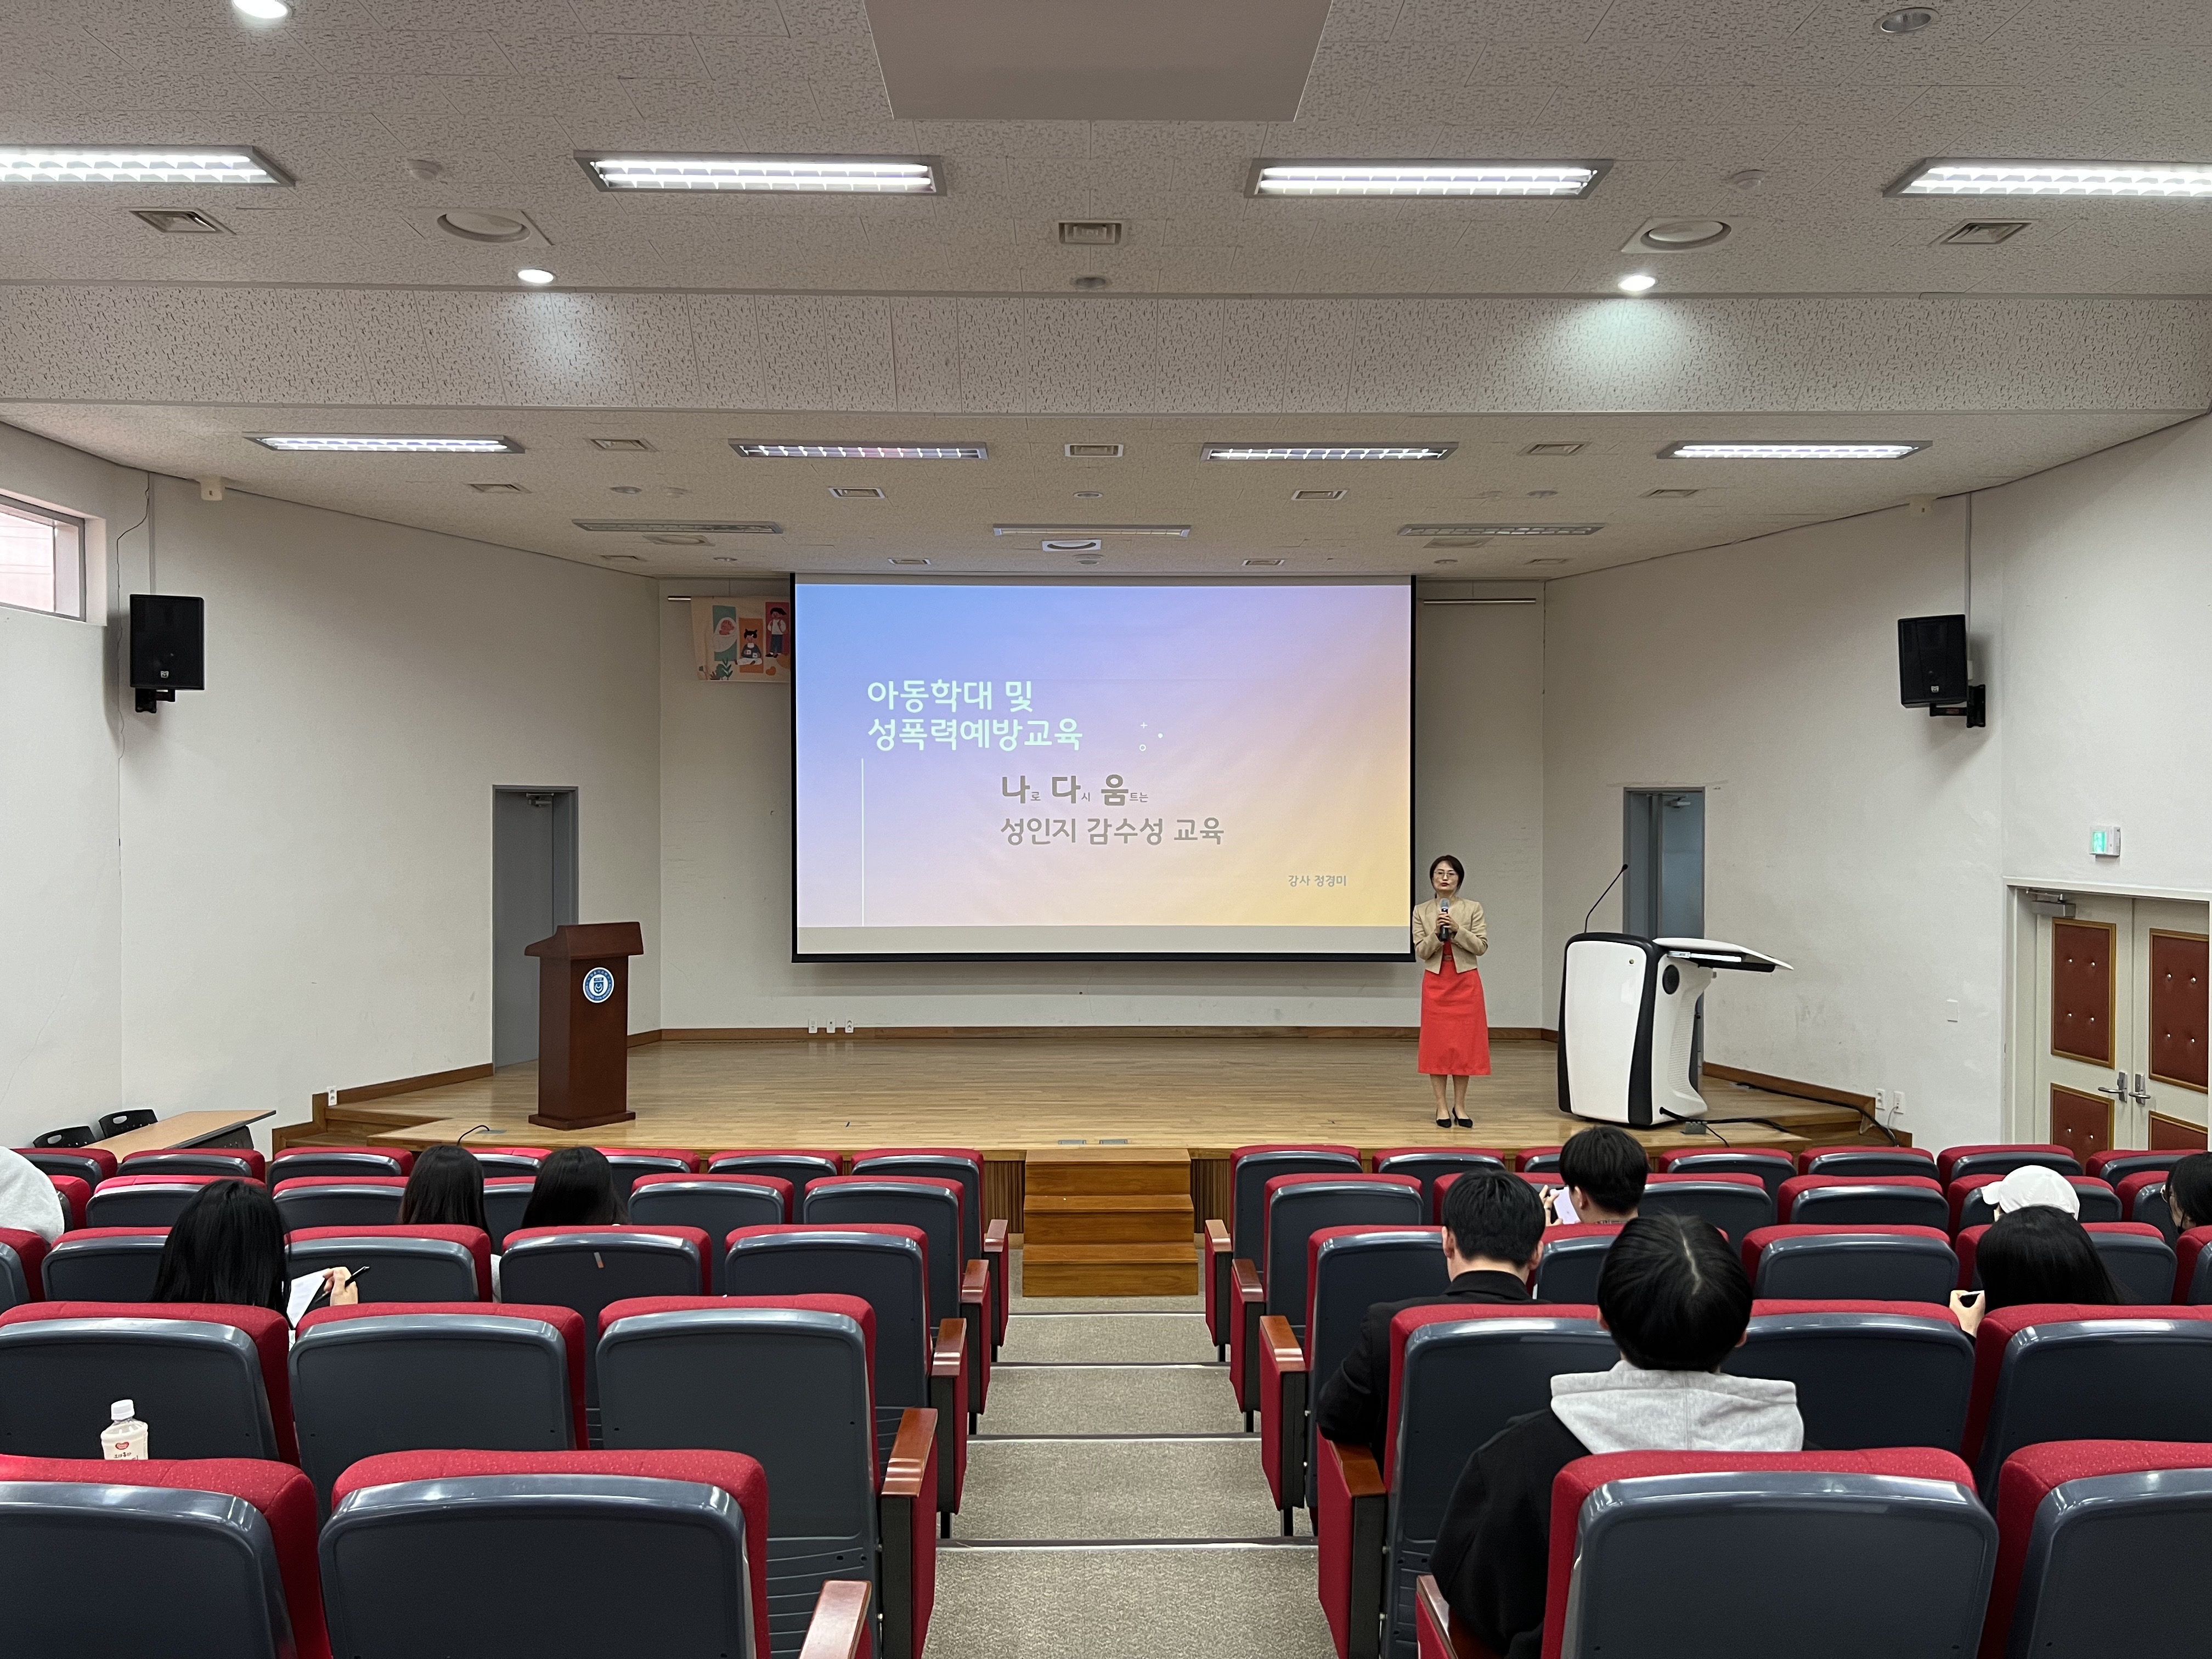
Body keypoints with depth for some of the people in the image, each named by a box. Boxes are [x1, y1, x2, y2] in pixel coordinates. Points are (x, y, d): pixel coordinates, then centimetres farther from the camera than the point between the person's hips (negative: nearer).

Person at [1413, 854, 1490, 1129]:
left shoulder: (1473, 909, 1)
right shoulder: (1421, 911, 4)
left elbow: (1481, 946, -5)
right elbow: (1421, 951, -1)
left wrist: (1457, 930, -18)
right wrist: (1437, 934, -18)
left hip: (1466, 982, 0)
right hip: (1435, 982, 1)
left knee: (1464, 1042, 2)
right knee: (1436, 1043, 1)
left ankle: (1460, 1106, 11)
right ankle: (1441, 1107, 8)